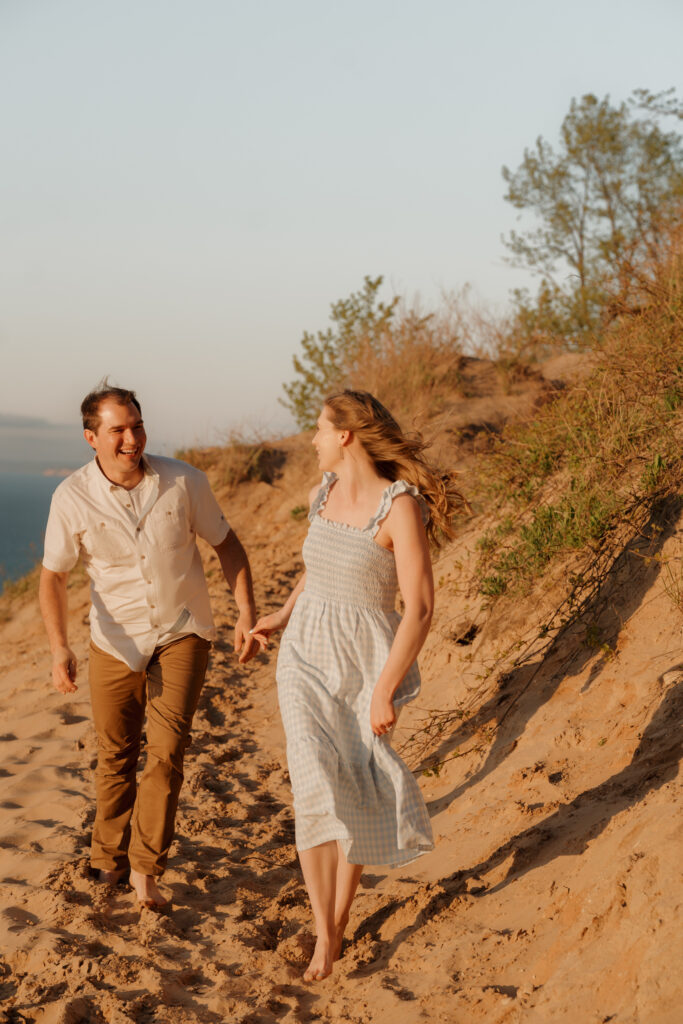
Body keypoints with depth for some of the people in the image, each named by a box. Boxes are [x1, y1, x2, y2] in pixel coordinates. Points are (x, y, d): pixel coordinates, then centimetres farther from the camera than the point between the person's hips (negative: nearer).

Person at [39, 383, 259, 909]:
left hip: (182, 634, 0)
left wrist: (247, 613, -9)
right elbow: (53, 576, -7)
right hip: (116, 642, 1)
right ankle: (108, 855, 34)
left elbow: (226, 542, -1)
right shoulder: (73, 498, -15)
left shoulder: (183, 481, -14)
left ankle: (145, 868, -1)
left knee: (166, 750, -12)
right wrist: (60, 649, -20)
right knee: (116, 756, 12)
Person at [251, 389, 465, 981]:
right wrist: (284, 615, 15)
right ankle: (324, 936, -5)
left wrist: (386, 691, -20)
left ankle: (339, 921, 25)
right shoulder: (323, 494, 3)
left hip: (368, 663, -4)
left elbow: (420, 608, -18)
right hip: (307, 653, 4)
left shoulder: (401, 506, -17)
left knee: (356, 801, 4)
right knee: (317, 787, -13)